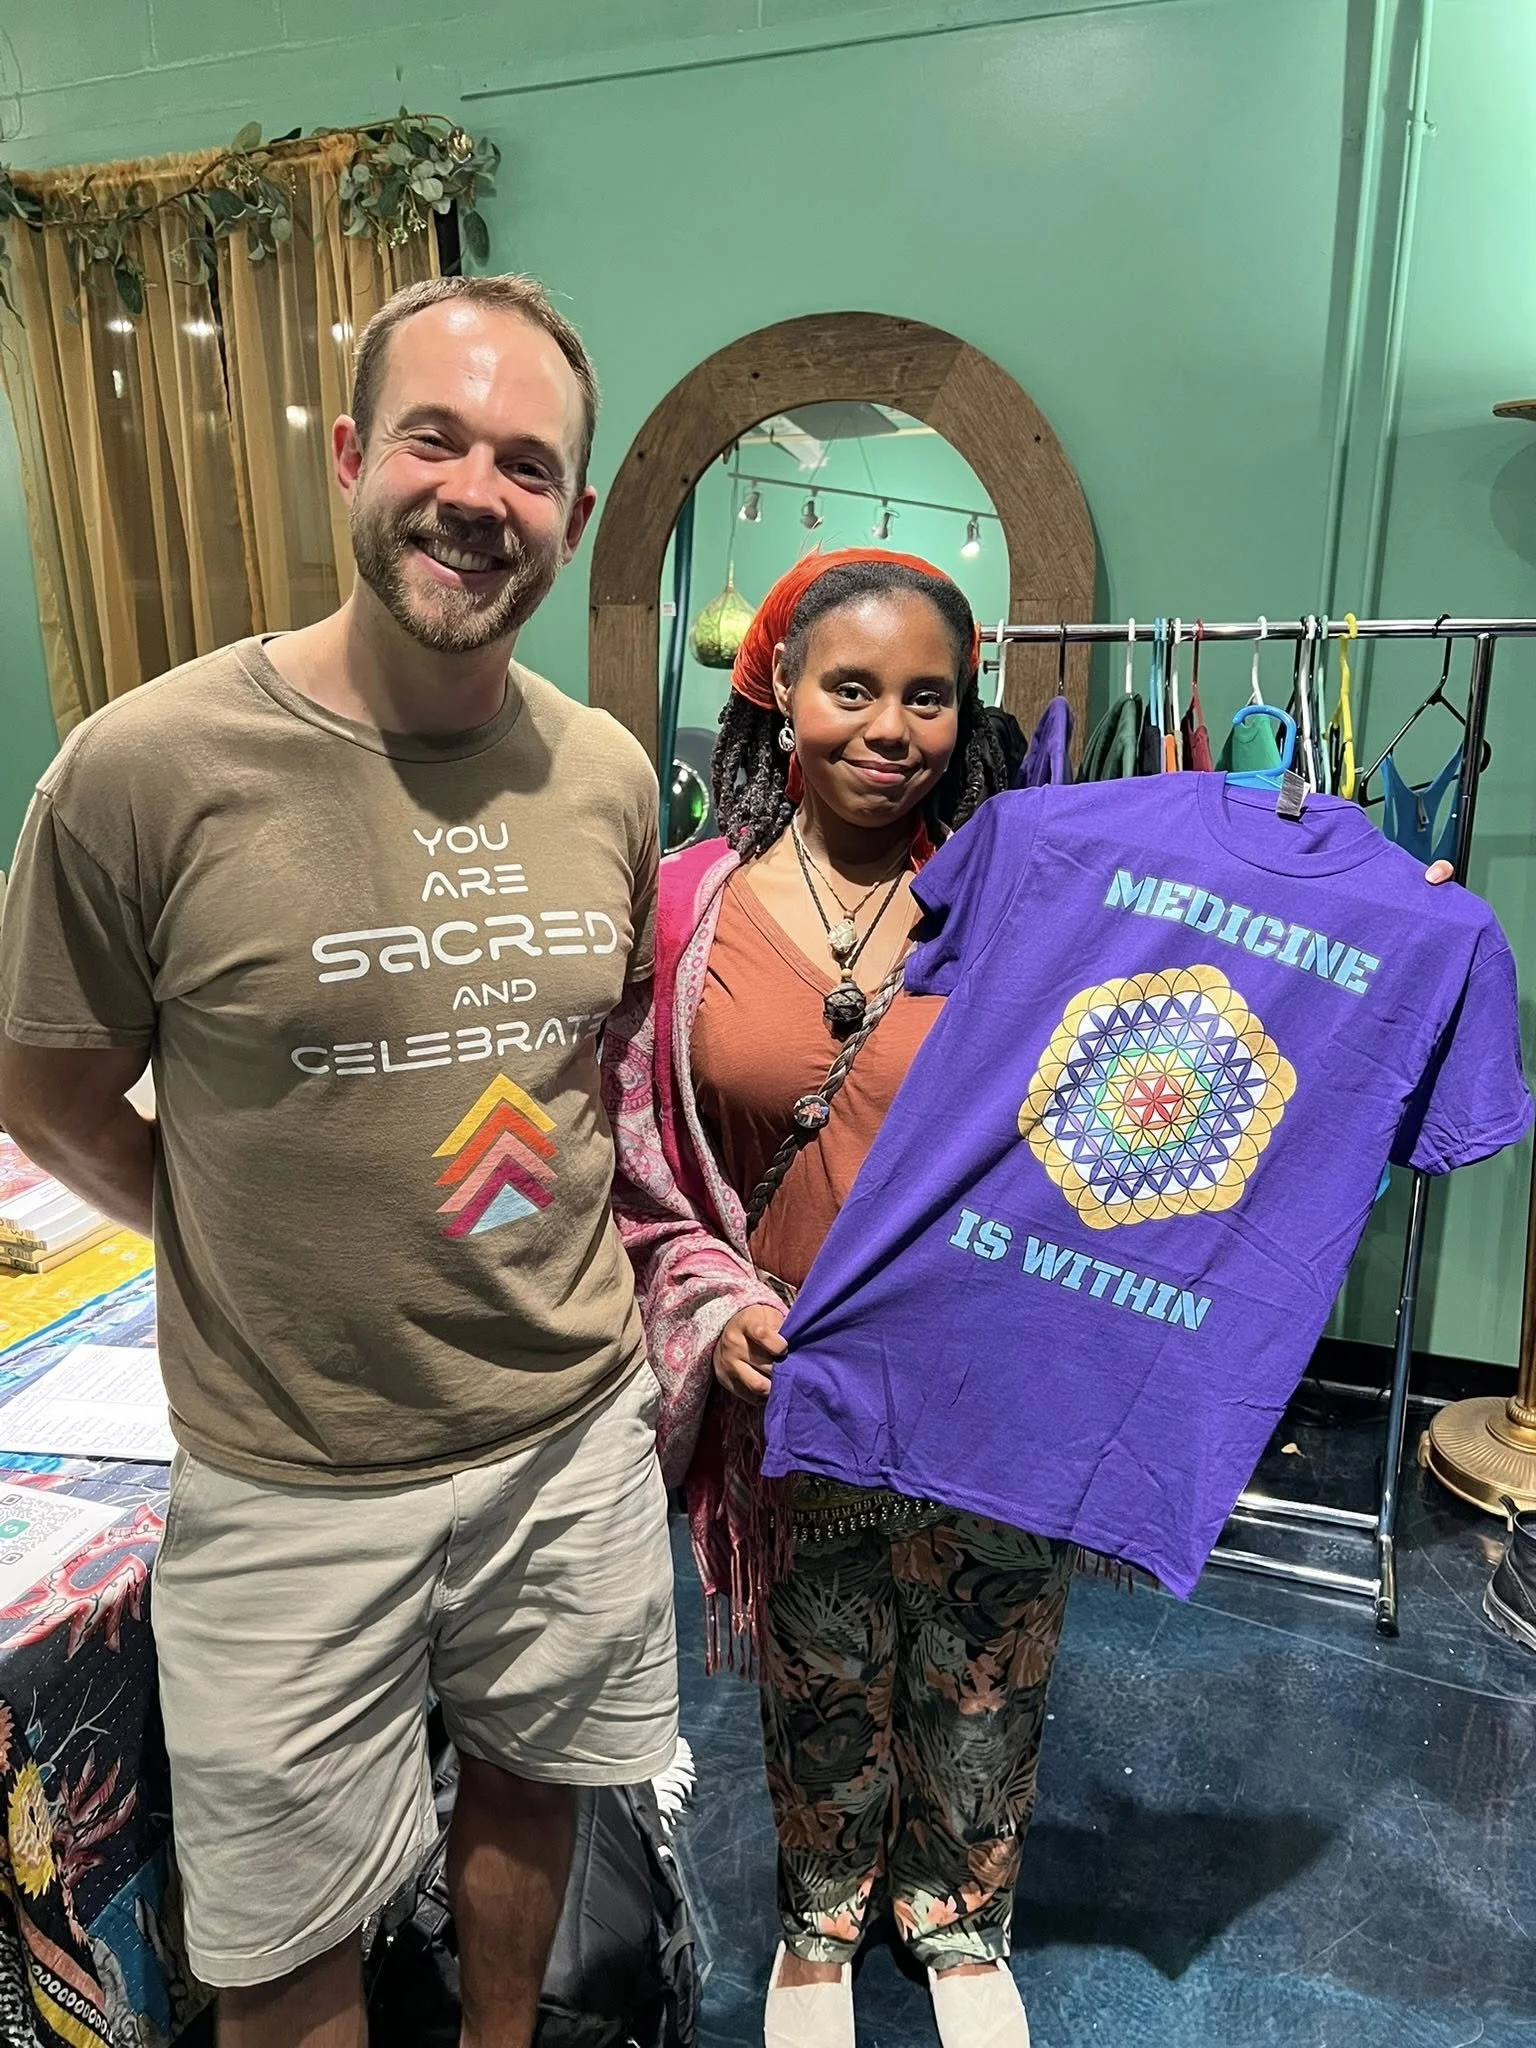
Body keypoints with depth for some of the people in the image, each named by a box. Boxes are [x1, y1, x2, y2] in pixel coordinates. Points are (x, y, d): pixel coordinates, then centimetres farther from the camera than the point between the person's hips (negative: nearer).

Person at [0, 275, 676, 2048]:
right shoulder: (149, 766, -17)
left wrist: (585, 1225, 4)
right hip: (293, 1478, -3)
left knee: (525, 1782, 27)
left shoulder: (608, 773, -3)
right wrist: (248, 1251, -3)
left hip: (575, 1429, 4)